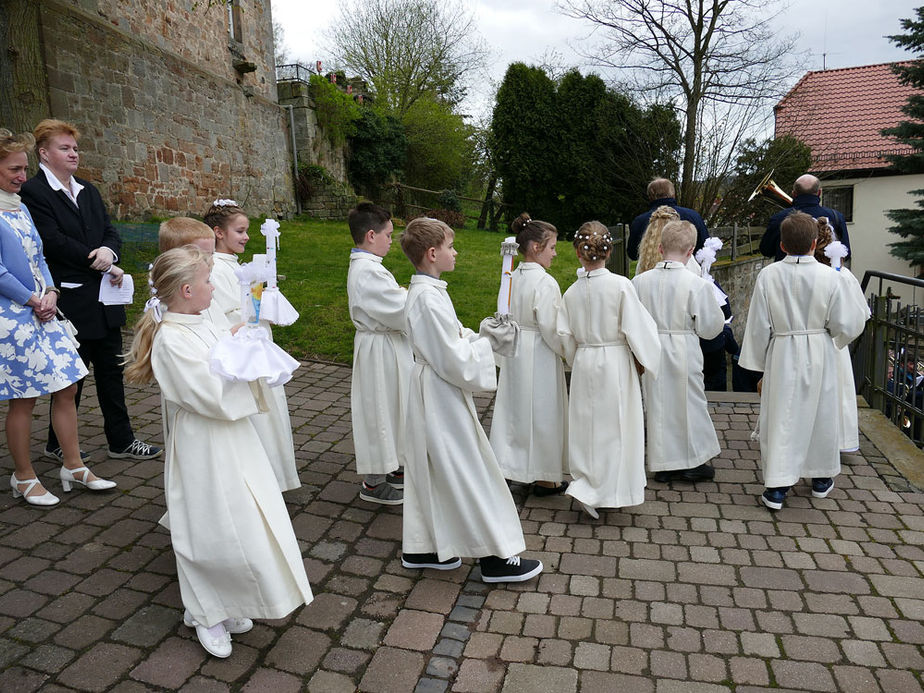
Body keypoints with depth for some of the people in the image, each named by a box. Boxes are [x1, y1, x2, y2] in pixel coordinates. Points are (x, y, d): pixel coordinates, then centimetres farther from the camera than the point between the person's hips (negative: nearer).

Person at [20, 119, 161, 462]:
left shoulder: (88, 190, 14)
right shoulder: (34, 192, -9)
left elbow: (110, 230, 10)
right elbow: (55, 241, -17)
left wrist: (109, 250, -12)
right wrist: (104, 266, -14)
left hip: (104, 298, 7)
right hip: (71, 301, -7)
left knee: (111, 369, 12)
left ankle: (121, 440, 22)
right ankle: (58, 444, 25)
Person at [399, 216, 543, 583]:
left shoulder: (421, 291, 9)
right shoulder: (429, 298, -23)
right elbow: (453, 359, -24)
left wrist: (471, 337, 4)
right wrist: (486, 344, -10)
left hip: (431, 390, 10)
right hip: (442, 396, -10)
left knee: (430, 469, 18)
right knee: (469, 472, 0)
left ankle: (419, 548, 31)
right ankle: (496, 556, 13)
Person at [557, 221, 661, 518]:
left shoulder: (572, 292, -2)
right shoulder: (621, 285, -12)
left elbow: (566, 335, 1)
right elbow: (635, 328, -11)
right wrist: (642, 358, 4)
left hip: (584, 363, 3)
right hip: (616, 362, -3)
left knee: (588, 424, 14)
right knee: (615, 427, 6)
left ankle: (586, 480, 23)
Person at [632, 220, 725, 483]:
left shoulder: (640, 281, -6)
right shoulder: (697, 284, -14)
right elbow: (709, 327, -8)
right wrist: (717, 311, 12)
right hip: (684, 353, -3)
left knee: (657, 404, 13)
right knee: (689, 404, 12)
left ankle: (663, 464, 23)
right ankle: (692, 463, 24)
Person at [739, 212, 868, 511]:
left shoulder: (768, 275, -11)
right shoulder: (829, 277, -11)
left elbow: (758, 326, -7)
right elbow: (844, 325, -6)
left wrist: (758, 364, 4)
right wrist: (861, 315, 18)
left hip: (781, 356, -1)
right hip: (819, 357, 1)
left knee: (780, 418, 6)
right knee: (820, 414, 17)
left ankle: (777, 487, 6)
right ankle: (821, 478, 34)